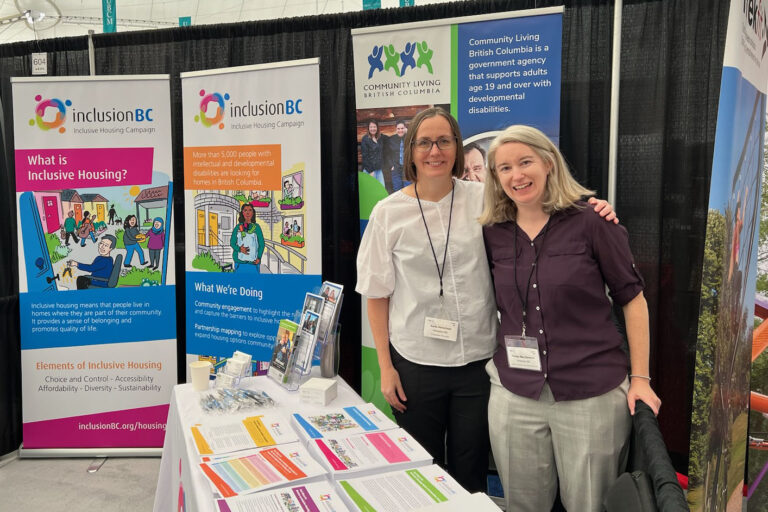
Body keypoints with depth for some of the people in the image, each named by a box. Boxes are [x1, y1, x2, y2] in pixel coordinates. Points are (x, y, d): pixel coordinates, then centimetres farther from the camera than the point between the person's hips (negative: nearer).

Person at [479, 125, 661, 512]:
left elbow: (632, 299, -1)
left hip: (592, 394, -3)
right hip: (514, 396, 3)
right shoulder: (492, 234, 4)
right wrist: (495, 358, 8)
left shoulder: (590, 222, -6)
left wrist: (640, 379, -3)